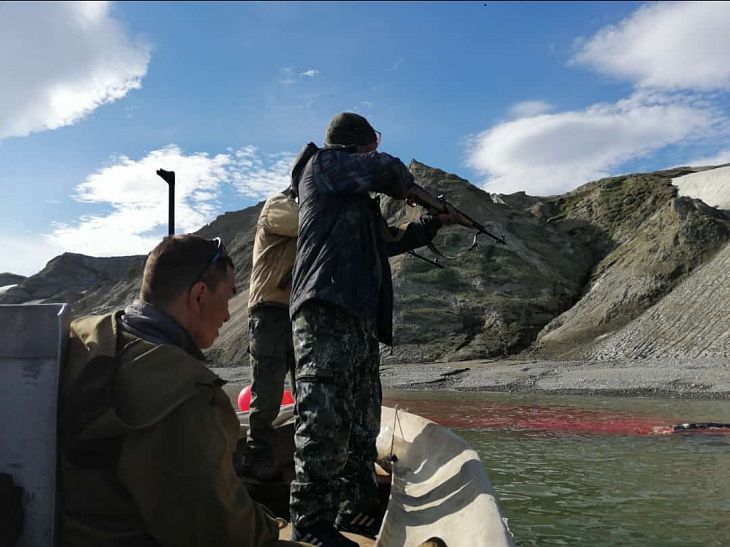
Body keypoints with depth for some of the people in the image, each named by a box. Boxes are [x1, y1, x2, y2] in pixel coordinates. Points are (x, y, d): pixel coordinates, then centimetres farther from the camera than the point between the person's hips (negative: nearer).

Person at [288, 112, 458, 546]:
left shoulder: (359, 199, 29)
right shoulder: (322, 165, 4)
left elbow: (387, 241, 37)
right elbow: (389, 171, -9)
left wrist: (436, 223, 42)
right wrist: (403, 184, 13)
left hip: (361, 318, 10)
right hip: (326, 313, -10)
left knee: (362, 425, 12)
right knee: (324, 420, -11)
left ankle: (356, 509, 21)